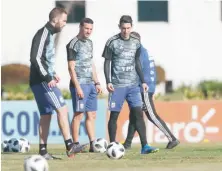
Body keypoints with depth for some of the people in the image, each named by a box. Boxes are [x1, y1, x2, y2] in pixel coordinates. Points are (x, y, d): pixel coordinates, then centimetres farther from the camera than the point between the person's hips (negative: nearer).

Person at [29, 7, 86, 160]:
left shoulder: (48, 34, 17)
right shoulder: (43, 34, -13)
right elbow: (36, 58, -21)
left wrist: (52, 73, 16)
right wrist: (48, 78, -21)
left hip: (44, 81, 10)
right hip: (42, 82, -10)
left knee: (46, 115, 9)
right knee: (62, 109, -13)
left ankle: (43, 151, 9)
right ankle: (70, 147, -17)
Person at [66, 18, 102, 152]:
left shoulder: (89, 43, 15)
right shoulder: (74, 44, -9)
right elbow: (71, 67, -12)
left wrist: (97, 82, 16)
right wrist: (77, 87, -17)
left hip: (91, 84, 8)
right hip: (80, 84, -8)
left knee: (92, 115, 7)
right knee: (79, 114, -7)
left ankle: (93, 144, 8)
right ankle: (76, 144, -4)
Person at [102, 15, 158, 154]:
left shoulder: (136, 42, 9)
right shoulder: (112, 42, -3)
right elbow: (107, 63, 0)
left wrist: (143, 81, 13)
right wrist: (108, 82, -10)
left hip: (133, 85, 3)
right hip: (117, 85, -3)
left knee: (138, 113, -6)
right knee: (114, 115, 0)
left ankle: (145, 146, -10)